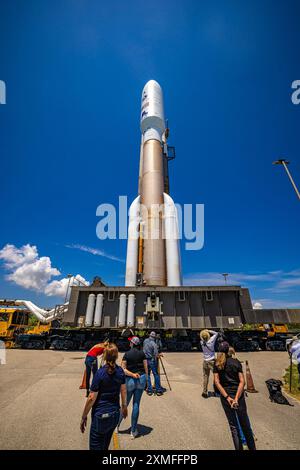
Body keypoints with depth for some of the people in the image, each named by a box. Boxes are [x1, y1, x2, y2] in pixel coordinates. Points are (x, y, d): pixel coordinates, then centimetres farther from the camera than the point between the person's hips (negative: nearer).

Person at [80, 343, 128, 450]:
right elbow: (123, 390, 5)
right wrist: (124, 406, 20)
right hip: (115, 414, 5)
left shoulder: (100, 373, -22)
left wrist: (84, 417, -5)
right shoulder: (120, 371, -7)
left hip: (101, 415, -5)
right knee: (105, 445, 26)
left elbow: (92, 398, -17)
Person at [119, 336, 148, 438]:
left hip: (130, 380, -1)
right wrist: (145, 379, 11)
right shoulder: (142, 353, -3)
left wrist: (132, 374, -13)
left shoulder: (126, 354, -8)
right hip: (141, 379, 1)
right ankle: (133, 431, 21)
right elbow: (146, 368, 1)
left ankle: (117, 425, 34)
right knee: (136, 404, 12)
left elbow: (123, 369, -11)